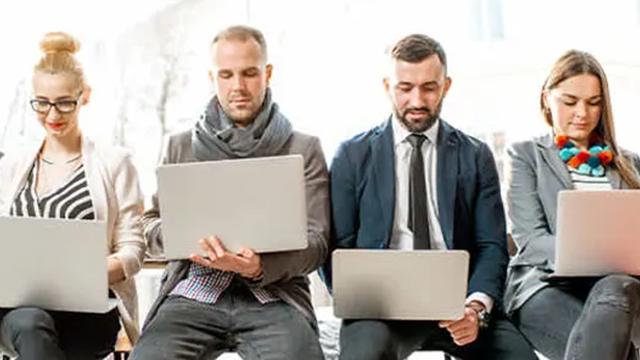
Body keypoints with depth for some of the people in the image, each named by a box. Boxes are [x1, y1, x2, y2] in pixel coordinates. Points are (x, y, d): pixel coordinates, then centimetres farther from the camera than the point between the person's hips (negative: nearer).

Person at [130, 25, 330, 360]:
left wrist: (261, 266, -18)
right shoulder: (181, 146, 17)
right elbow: (151, 222, 20)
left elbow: (316, 240, 3)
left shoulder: (304, 150, 10)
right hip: (195, 293, 2)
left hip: (274, 295, -1)